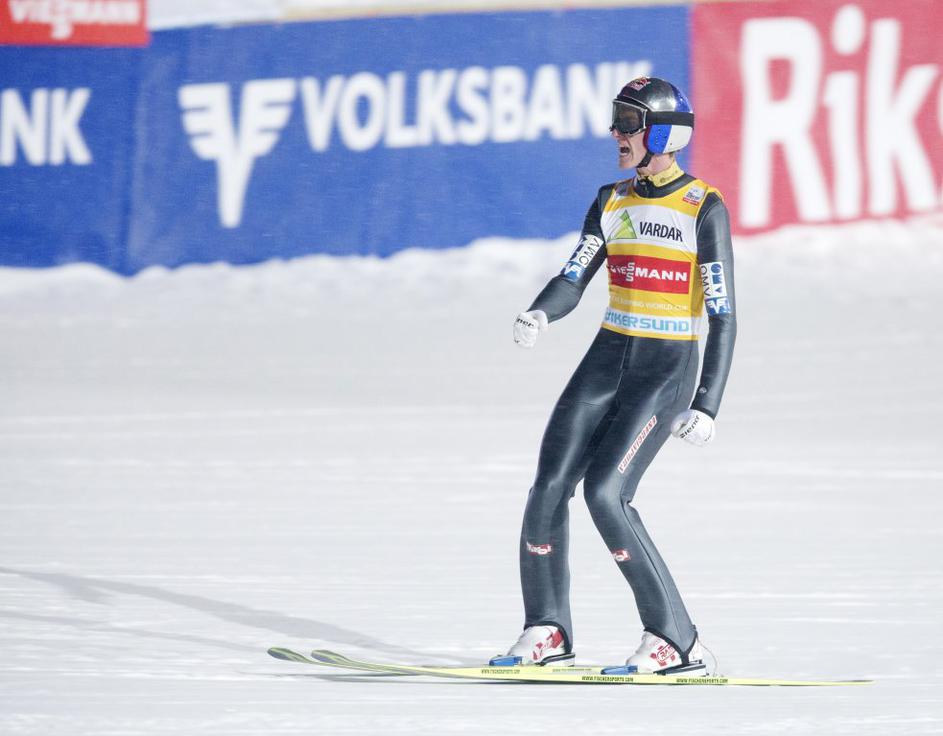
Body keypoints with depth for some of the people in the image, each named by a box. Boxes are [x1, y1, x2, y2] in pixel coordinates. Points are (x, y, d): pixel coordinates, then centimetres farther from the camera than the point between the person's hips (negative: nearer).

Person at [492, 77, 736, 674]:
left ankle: (676, 641, -14)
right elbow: (573, 281, 5)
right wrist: (538, 315, -19)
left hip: (668, 370, -6)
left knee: (605, 492, -20)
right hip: (608, 358, 6)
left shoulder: (704, 209, -7)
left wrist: (707, 405, -17)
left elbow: (724, 316, -9)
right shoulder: (612, 203, 11)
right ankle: (548, 633, 10)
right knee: (550, 487, -5)